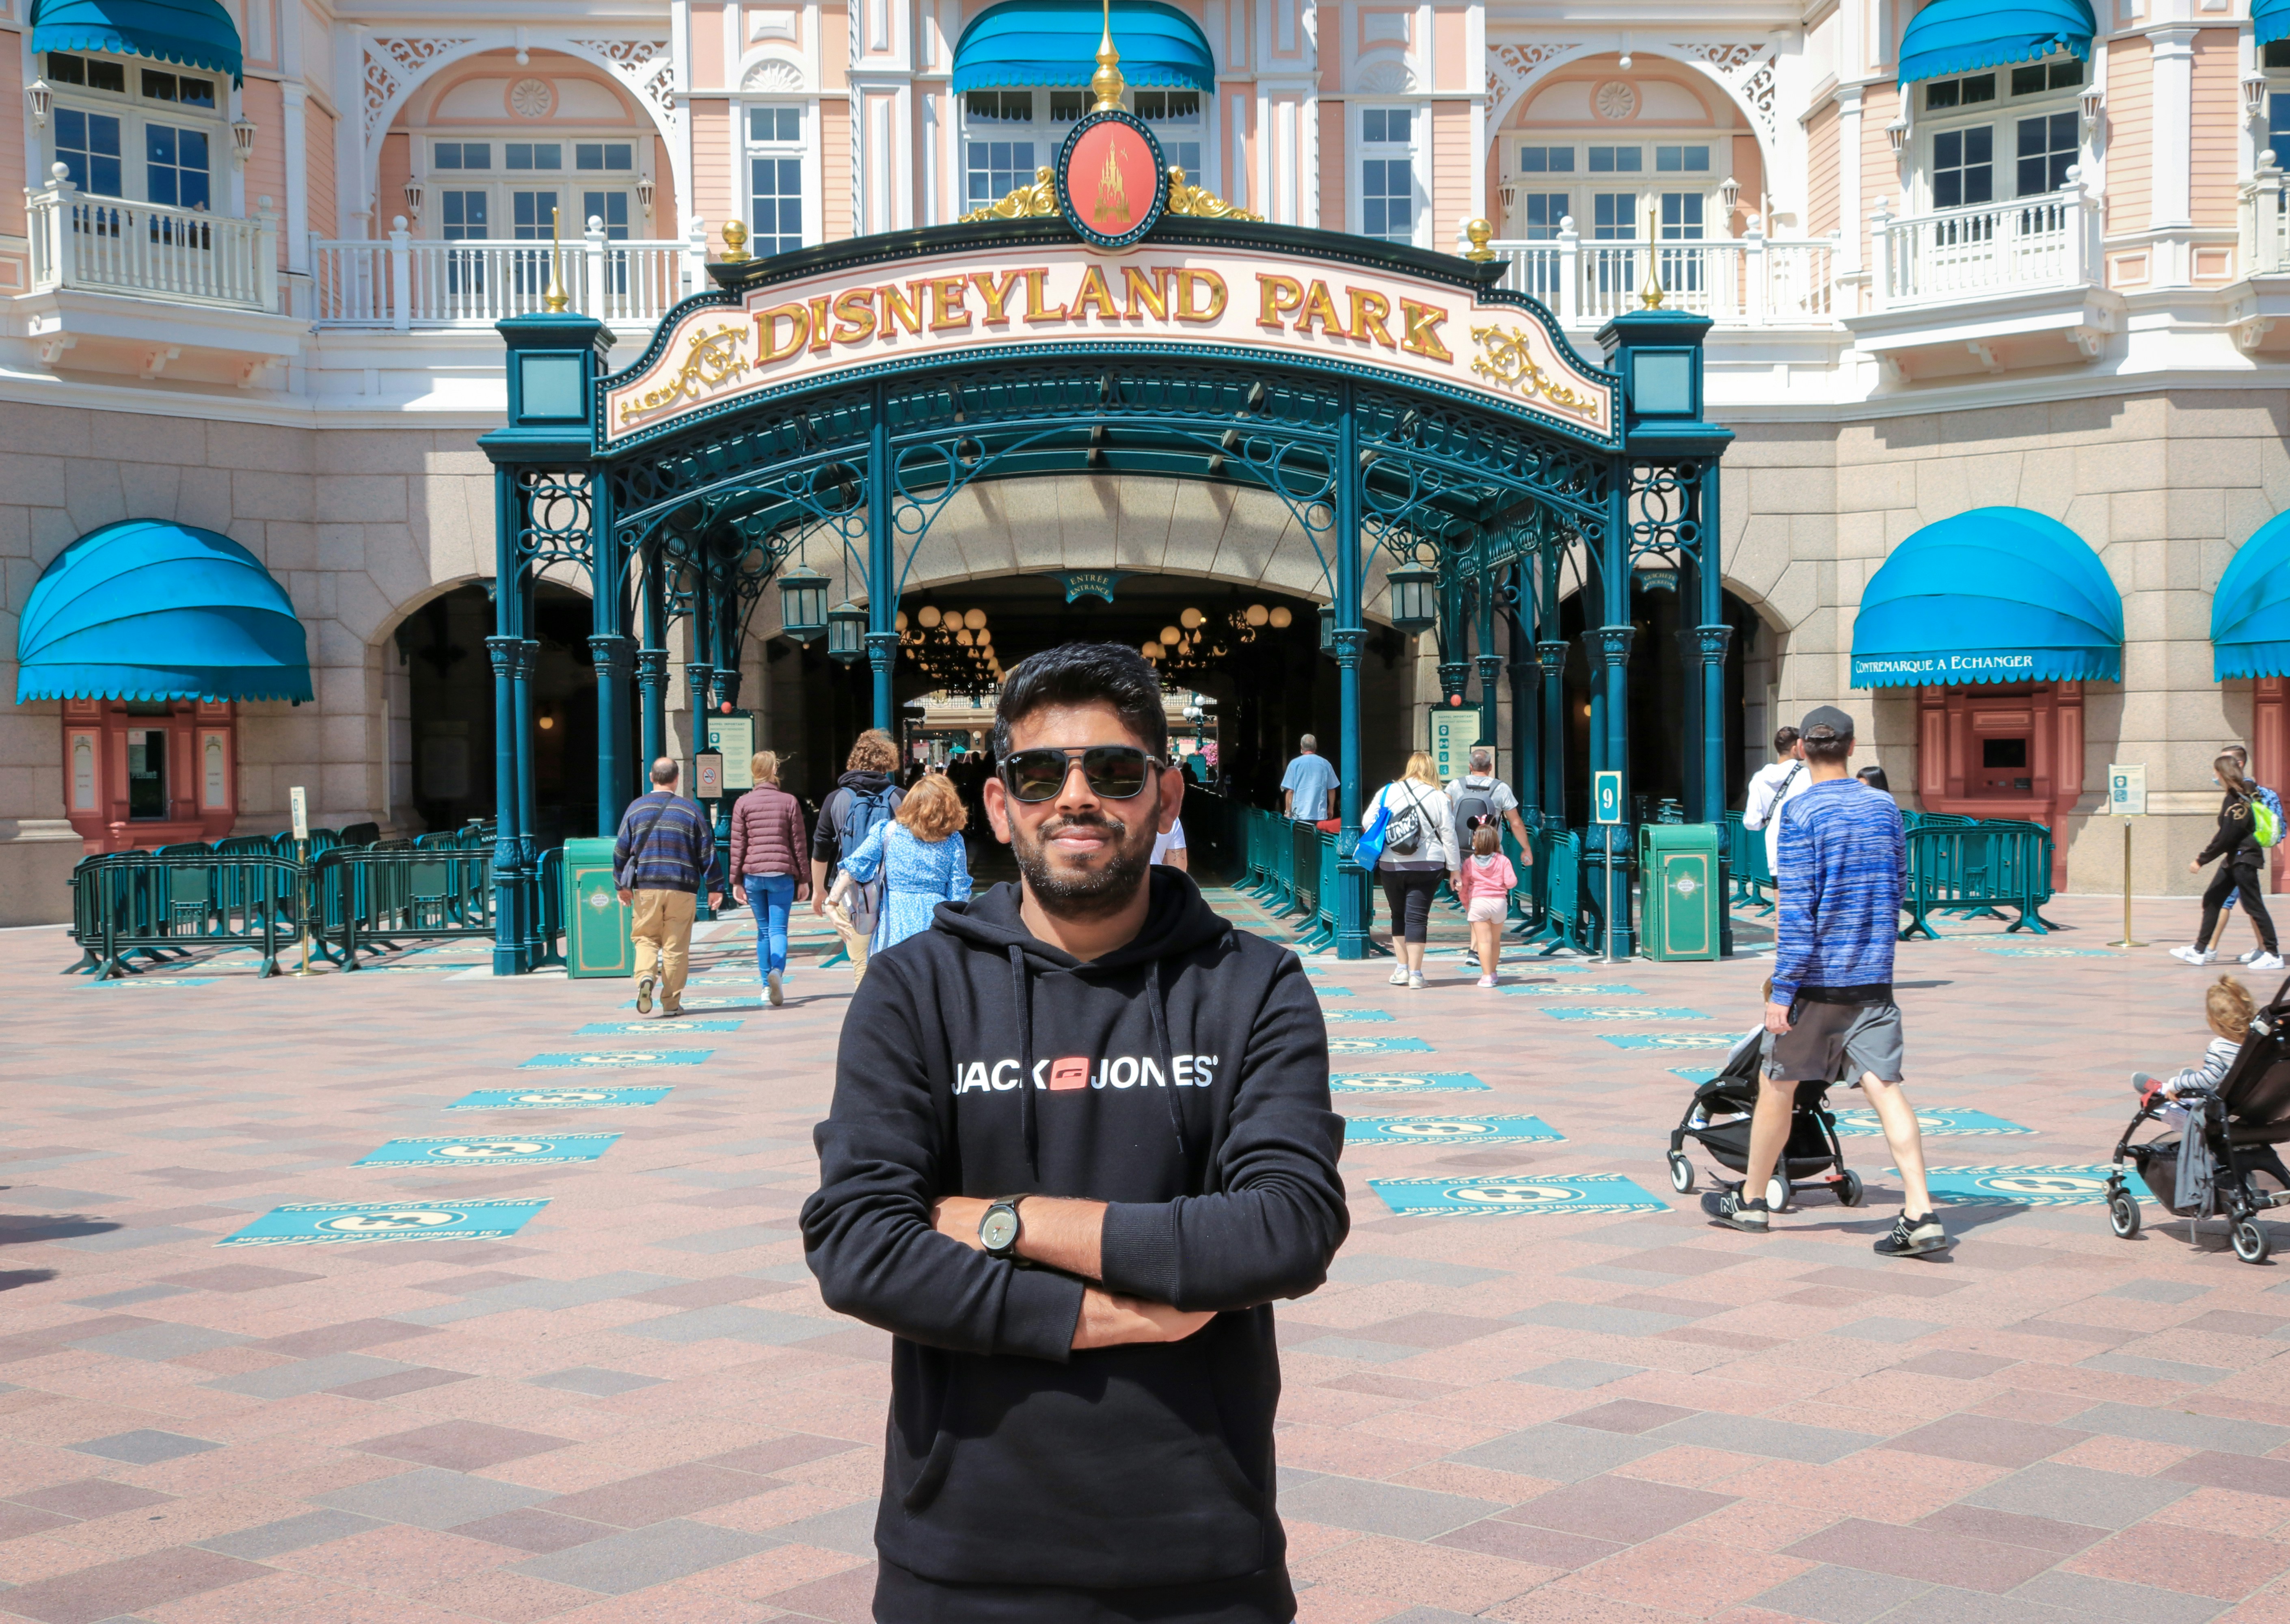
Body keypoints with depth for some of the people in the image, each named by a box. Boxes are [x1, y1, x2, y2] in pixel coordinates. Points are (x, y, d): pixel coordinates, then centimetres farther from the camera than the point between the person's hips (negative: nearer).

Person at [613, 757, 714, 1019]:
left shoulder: (636, 808, 4)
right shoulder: (691, 809, 3)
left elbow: (621, 850, 6)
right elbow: (707, 851, 4)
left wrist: (622, 885, 16)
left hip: (646, 886, 1)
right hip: (683, 888, -1)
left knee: (646, 938, 12)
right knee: (676, 946, 4)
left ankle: (645, 977, -16)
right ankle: (671, 1003, 5)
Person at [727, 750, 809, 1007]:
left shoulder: (742, 803, 4)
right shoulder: (790, 802, 3)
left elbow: (738, 845, 2)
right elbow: (798, 843, 4)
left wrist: (737, 880, 7)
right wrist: (803, 879, 10)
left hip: (752, 874, 1)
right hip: (782, 874, -1)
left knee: (763, 930, 11)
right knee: (778, 929, -3)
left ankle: (767, 986, 11)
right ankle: (777, 971, -29)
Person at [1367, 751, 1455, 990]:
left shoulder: (1387, 792, 0)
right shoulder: (1439, 798, -3)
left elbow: (1367, 822, 4)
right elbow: (1449, 835, -1)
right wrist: (1454, 868, 6)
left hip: (1390, 866, 2)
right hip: (1427, 866, -1)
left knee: (1399, 915, 15)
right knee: (1417, 917, 0)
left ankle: (1402, 969, 17)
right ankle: (1415, 973, -2)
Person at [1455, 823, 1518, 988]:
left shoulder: (1469, 863, -1)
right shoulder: (1503, 861, -1)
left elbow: (1463, 888, 3)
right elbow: (1511, 882, -8)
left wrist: (1466, 905, 19)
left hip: (1478, 902, -2)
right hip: (1499, 902, 2)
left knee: (1484, 940, -5)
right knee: (1495, 940, 16)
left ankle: (1487, 976, -11)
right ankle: (1492, 972, 29)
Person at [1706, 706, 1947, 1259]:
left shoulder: (1801, 812, -11)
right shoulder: (1885, 807, 7)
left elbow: (1797, 907, -14)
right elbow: (1898, 886, 16)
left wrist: (1782, 989, -12)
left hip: (1817, 978, -4)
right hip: (1874, 978, 5)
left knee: (1777, 1085, 11)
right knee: (1885, 1087, 1)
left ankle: (1751, 1201, 24)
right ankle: (1920, 1214, -11)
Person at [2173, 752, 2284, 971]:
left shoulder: (2237, 801, -20)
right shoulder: (2246, 793, 6)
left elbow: (2226, 838, -20)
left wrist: (2201, 860, -15)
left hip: (2244, 860, -10)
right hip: (2235, 858, 10)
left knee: (2253, 905, -5)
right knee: (2211, 900, 11)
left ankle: (2273, 955, 1)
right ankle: (2201, 950, 15)